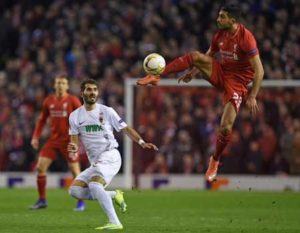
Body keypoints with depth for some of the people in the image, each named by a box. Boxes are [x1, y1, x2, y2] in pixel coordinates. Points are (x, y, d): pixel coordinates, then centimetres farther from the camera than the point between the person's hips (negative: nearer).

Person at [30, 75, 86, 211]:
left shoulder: (72, 100, -6)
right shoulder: (48, 101, 6)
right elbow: (42, 120, 15)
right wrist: (36, 137, 7)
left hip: (68, 141, -4)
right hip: (53, 140, 4)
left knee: (75, 170, -3)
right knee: (40, 167, -5)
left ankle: (81, 202, 10)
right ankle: (42, 200, 8)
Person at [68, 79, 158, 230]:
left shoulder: (106, 111, 0)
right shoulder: (75, 116, 8)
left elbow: (126, 129, 1)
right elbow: (75, 140, 7)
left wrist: (142, 142, -14)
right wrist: (74, 148, -18)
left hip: (110, 156, -6)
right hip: (95, 162, 6)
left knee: (94, 185, -30)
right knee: (74, 190, -7)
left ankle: (115, 223, -33)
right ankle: (113, 195, 6)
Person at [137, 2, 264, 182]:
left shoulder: (246, 38, -22)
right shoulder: (220, 35, 0)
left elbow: (259, 70, -22)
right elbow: (207, 57, 18)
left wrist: (252, 96, -26)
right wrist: (193, 73, 5)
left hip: (237, 83, -5)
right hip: (220, 73, 6)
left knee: (226, 126, -16)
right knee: (195, 56, -20)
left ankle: (215, 160, 10)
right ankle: (156, 77, -18)